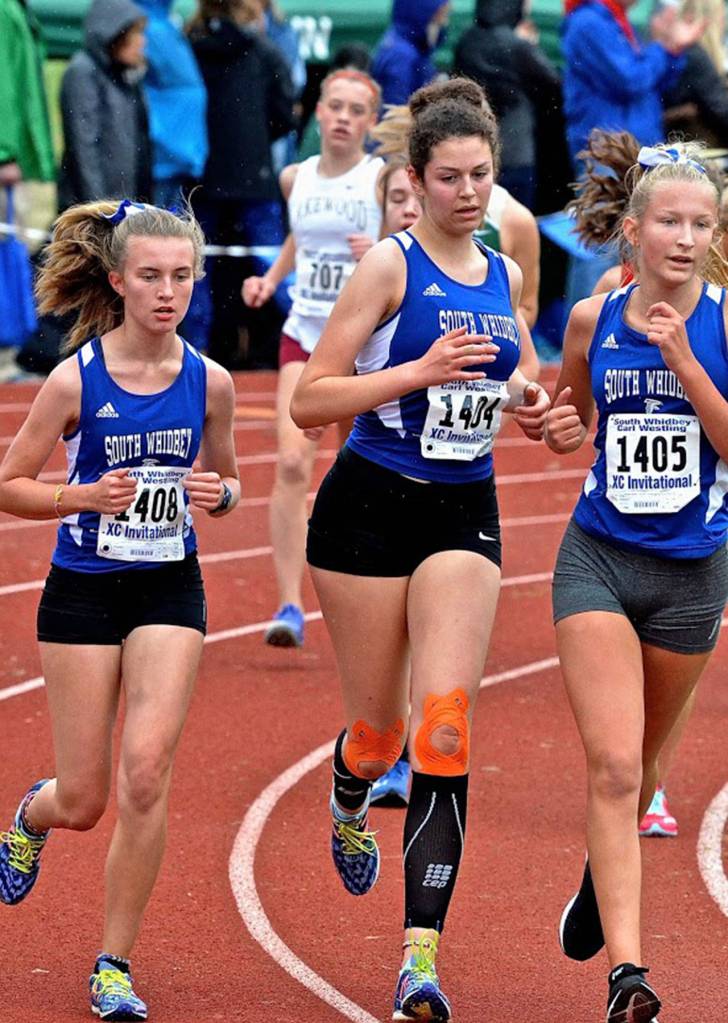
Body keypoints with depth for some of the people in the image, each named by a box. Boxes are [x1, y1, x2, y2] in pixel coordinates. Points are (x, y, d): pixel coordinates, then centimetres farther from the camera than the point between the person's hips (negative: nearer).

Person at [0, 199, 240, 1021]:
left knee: (146, 769, -15)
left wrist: (217, 493, -10)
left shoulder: (208, 382, -3)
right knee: (82, 802, 3)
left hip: (170, 591, 1)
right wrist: (86, 496, -21)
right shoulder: (76, 380, -11)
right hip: (84, 590, -1)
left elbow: (226, 480, 13)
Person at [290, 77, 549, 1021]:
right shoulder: (390, 265, -8)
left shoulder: (504, 276, 9)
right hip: (370, 509, -3)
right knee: (379, 729, 8)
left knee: (444, 726, -13)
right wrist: (421, 371, -21)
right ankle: (349, 807, 47)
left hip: (464, 515, 3)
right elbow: (310, 402, -12)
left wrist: (521, 402, 7)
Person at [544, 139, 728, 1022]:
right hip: (598, 558, 0)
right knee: (613, 765, -14)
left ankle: (601, 880, 49)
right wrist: (563, 430, -5)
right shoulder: (593, 319, -1)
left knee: (640, 761, 19)